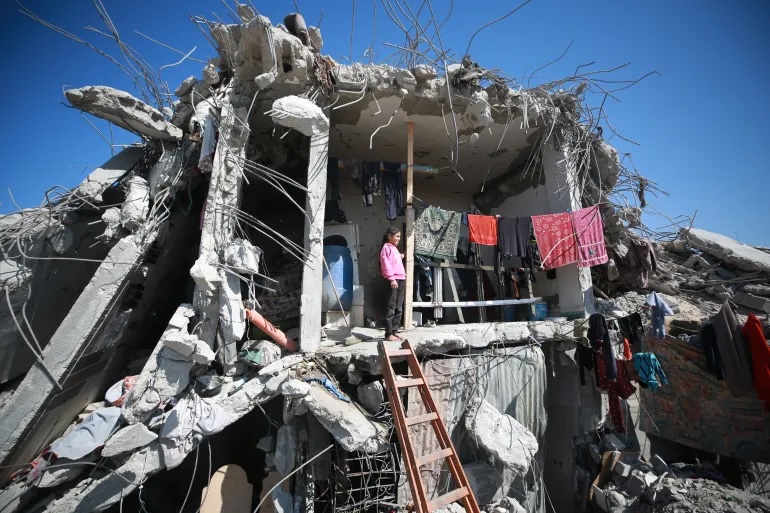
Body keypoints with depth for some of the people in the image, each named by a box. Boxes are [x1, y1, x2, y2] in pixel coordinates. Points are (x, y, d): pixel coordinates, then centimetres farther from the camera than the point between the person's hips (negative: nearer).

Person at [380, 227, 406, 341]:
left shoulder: (394, 248, 23)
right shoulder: (386, 247, -3)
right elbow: (386, 264, -14)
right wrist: (391, 278, -20)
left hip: (401, 280, 9)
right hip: (393, 280, -9)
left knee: (399, 309, 9)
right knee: (391, 308, -7)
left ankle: (394, 331, 15)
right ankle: (388, 334, -3)